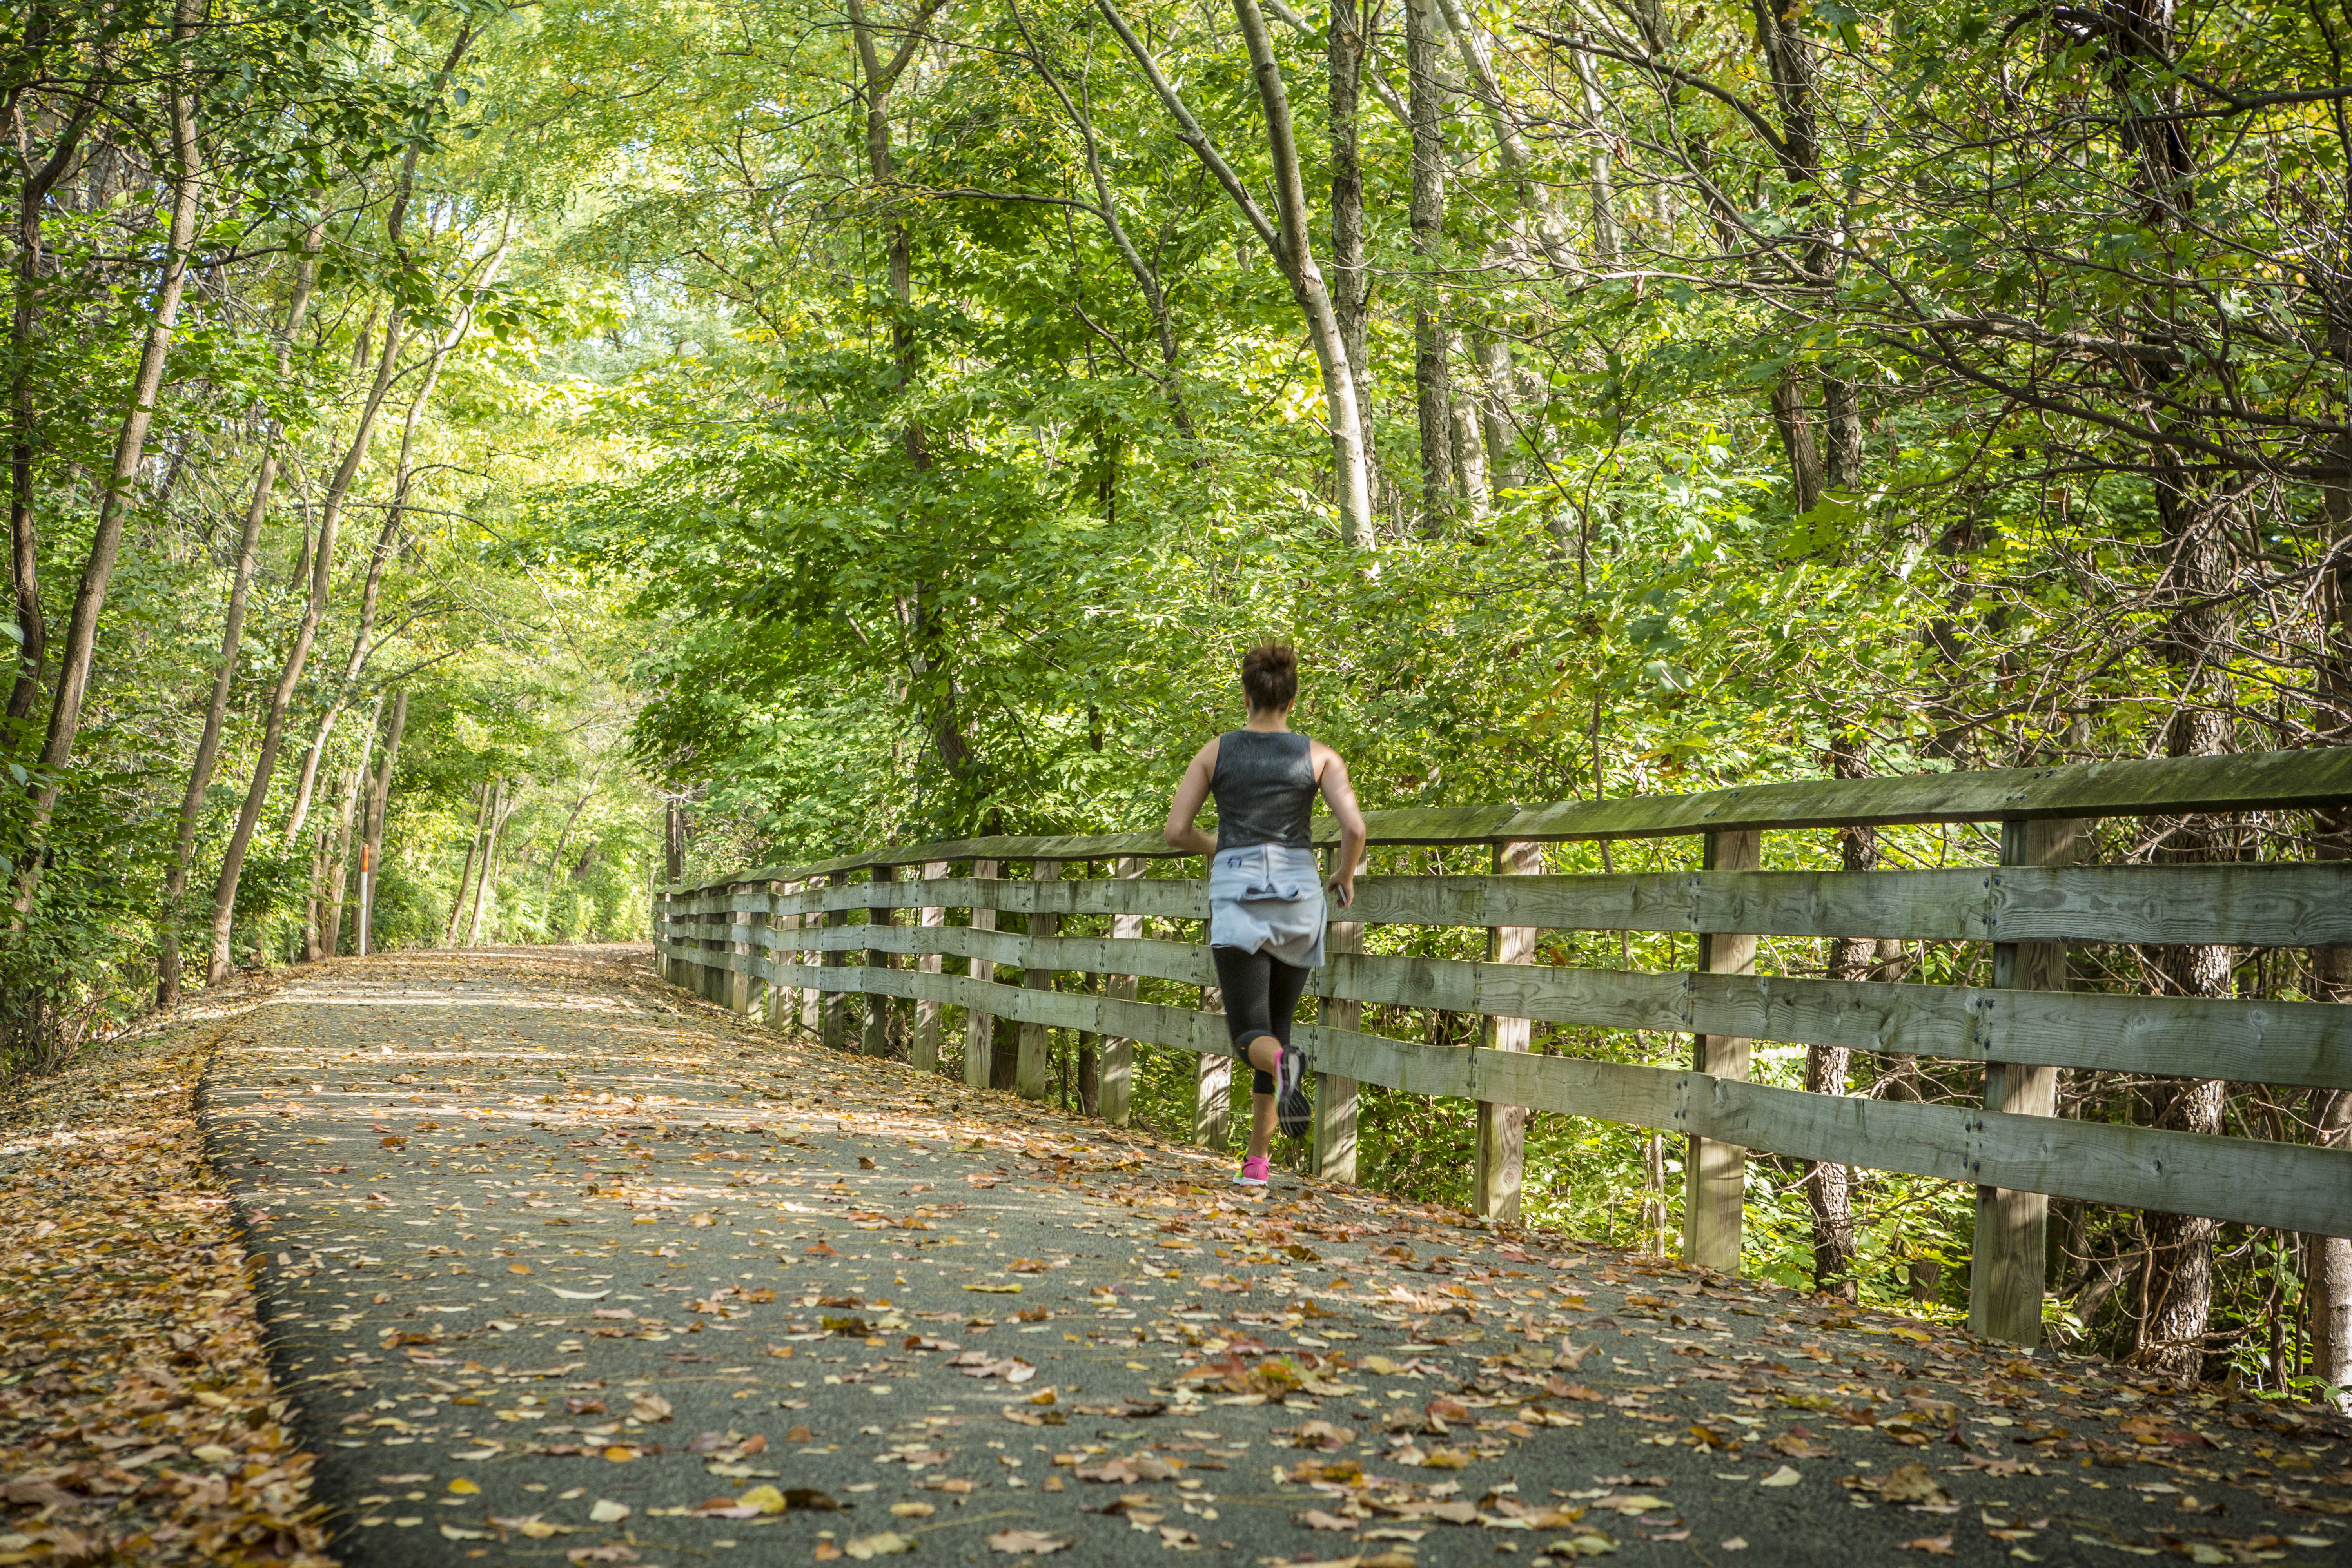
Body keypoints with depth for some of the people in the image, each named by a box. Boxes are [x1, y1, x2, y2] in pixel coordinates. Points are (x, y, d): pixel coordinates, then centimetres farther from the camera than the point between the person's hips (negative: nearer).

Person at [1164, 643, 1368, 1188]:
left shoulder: (1215, 752, 3)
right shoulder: (1319, 756, 2)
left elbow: (1176, 830, 1)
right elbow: (1355, 827, -8)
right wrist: (1346, 877, 10)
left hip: (1237, 897, -1)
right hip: (1297, 895, 2)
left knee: (1252, 1035, -4)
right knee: (1275, 1024, 16)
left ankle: (1285, 1064, -42)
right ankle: (1258, 1160, 16)